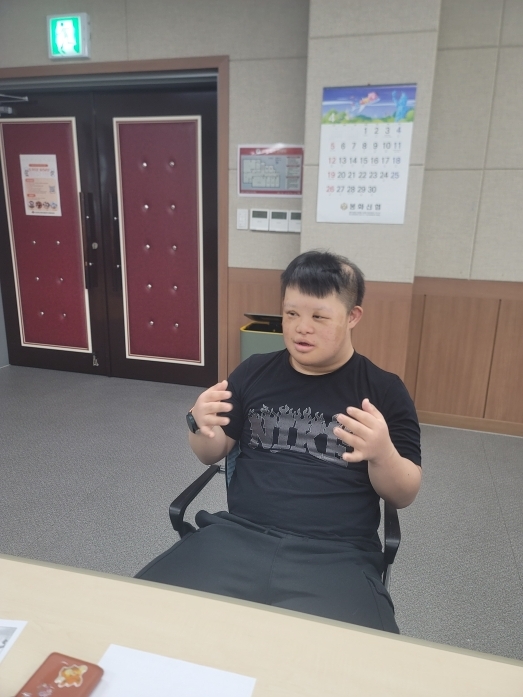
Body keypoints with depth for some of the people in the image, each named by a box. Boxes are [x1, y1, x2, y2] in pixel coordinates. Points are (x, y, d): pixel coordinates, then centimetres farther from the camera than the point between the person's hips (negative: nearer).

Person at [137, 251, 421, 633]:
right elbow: (213, 455, 16)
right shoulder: (254, 372, 9)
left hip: (336, 554, -1)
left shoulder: (384, 390, 3)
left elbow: (404, 496, 4)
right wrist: (200, 427, -7)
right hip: (239, 534, 2)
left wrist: (382, 453, -18)